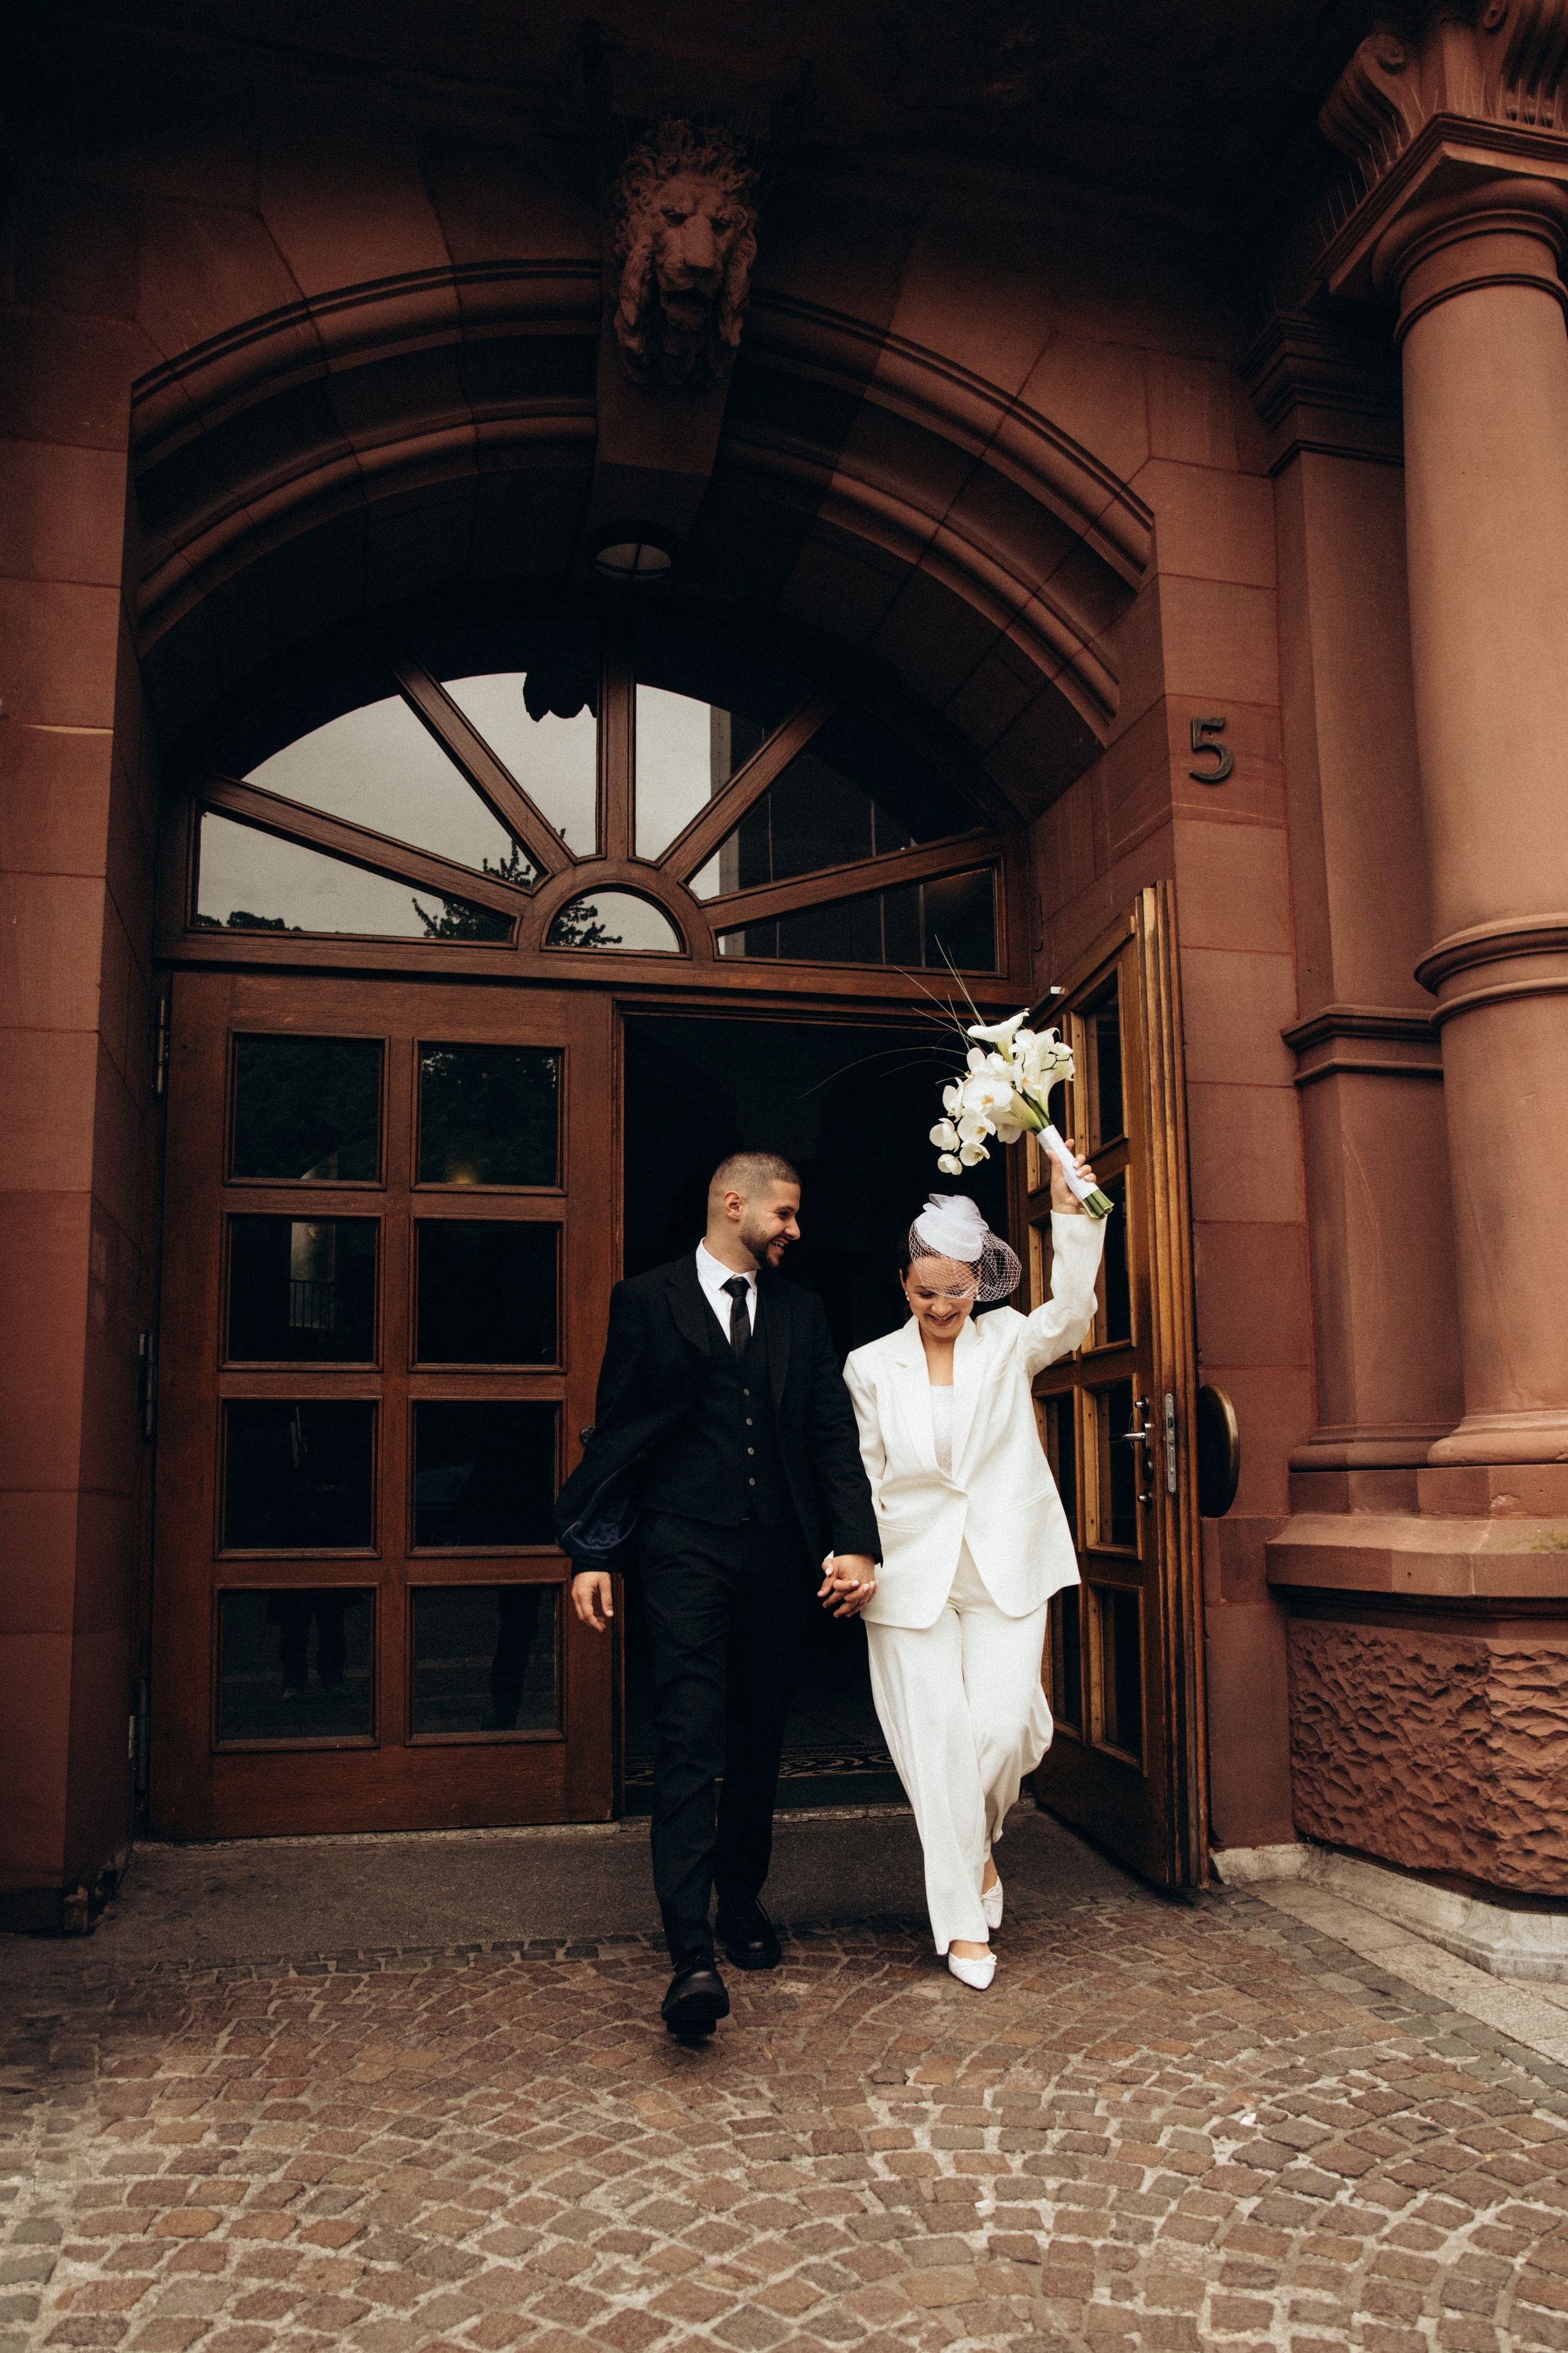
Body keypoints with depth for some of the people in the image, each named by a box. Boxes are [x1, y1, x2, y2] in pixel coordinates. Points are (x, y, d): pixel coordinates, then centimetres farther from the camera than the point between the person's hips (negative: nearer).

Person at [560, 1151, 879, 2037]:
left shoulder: (801, 1310, 12)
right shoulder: (649, 1300, 2)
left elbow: (833, 1433, 7)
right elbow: (614, 1432, 2)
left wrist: (857, 1544, -5)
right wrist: (592, 1551, -3)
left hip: (777, 1554, 4)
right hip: (687, 1549, -4)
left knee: (760, 1743, 14)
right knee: (690, 1741, -11)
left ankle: (743, 1899, 33)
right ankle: (693, 1957, -11)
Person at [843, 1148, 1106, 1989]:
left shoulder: (1007, 1343, 4)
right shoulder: (871, 1367, 4)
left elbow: (1069, 1313, -15)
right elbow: (862, 1477, 7)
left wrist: (1070, 1214, -24)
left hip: (1005, 1568, 0)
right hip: (912, 1571, 0)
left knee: (1004, 1722, -9)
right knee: (938, 1740, -1)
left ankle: (977, 1838, 26)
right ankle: (964, 1921, 14)